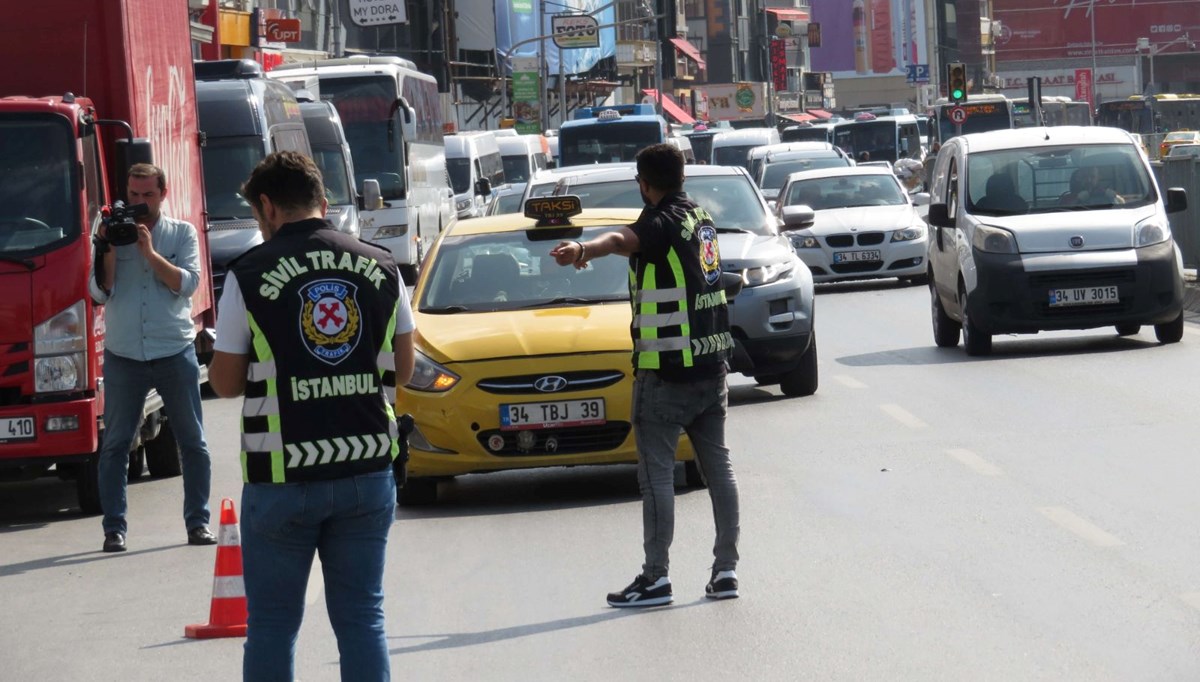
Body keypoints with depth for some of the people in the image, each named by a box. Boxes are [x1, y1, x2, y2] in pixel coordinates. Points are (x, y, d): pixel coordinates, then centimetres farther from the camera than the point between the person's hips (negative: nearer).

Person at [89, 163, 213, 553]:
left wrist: (149, 252, -15)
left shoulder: (182, 234, 5)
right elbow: (100, 293, -2)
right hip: (123, 356, 0)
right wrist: (109, 251, -15)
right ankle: (114, 527, 3)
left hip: (175, 354, 0)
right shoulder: (112, 234, 5)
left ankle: (198, 521, 12)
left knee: (193, 442, 3)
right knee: (115, 444, -1)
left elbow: (187, 284, -8)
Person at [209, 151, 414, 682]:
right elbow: (401, 368, 12)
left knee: (272, 624, 7)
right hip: (368, 470, 3)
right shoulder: (381, 268, 4)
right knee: (362, 617, 9)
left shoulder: (250, 274, -7)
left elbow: (225, 382, -2)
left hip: (282, 478, -3)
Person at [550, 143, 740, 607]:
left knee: (656, 473, -6)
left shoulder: (663, 224, -14)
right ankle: (726, 569, 16)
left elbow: (625, 240, -37)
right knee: (717, 467, 12)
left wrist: (584, 249, -56)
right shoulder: (700, 218, 13)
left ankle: (655, 577, -7)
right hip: (712, 365, 9)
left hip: (667, 372, -9)